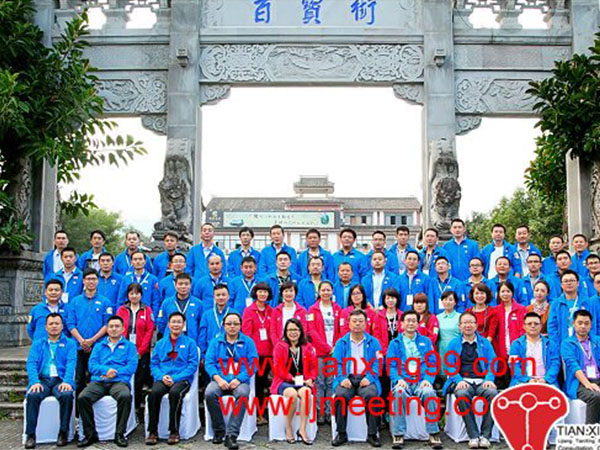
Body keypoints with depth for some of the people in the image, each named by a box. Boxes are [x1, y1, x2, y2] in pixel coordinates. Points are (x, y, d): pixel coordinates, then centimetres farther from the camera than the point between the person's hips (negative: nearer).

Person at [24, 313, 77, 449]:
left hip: (61, 380, -1)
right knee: (32, 395, -31)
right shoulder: (37, 344, 19)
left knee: (67, 395, -33)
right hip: (42, 379, 1)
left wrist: (67, 381, -20)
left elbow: (71, 363, -1)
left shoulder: (70, 344, 14)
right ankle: (30, 435, -23)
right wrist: (35, 381, -16)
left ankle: (63, 433, -19)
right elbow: (31, 363, 4)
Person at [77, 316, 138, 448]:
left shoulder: (129, 346, 17)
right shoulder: (99, 346, 24)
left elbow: (132, 366, 3)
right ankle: (90, 434, -15)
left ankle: (119, 434, -23)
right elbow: (92, 365, 10)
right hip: (98, 382, 2)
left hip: (119, 381, -2)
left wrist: (115, 372, -11)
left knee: (125, 396, -37)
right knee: (82, 397, -28)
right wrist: (106, 370, -10)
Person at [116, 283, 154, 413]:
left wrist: (140, 351, -7)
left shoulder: (147, 310, 6)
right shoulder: (122, 309, 9)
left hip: (142, 352, 0)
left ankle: (137, 407, 10)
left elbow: (150, 331, 1)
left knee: (139, 381, 0)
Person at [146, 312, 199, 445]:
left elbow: (193, 365, 0)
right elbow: (153, 364, 12)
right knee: (154, 392, -32)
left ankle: (174, 431, -23)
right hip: (162, 379, 2)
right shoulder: (161, 343, 18)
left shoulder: (190, 343, 10)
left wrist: (175, 378, -12)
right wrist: (162, 376, -9)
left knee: (175, 392, -36)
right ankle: (153, 432, -22)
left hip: (182, 379, -2)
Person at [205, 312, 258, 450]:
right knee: (209, 393, -32)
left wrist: (239, 379, -14)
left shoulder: (248, 342, 12)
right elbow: (209, 362, 5)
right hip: (220, 379, 1)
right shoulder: (215, 342, 17)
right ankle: (219, 431, -15)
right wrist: (218, 379, -13)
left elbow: (253, 363, 1)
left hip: (240, 380, -1)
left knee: (243, 394, -36)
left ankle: (231, 435, -33)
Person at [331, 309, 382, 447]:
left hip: (366, 378, 0)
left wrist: (369, 378, -14)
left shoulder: (373, 342, 14)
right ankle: (341, 433, -16)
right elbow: (336, 363, 6)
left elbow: (378, 363, 4)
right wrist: (342, 378, -13)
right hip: (347, 378, 1)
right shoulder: (341, 342, 15)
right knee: (340, 394, -32)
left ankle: (372, 434, -20)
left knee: (371, 395, -33)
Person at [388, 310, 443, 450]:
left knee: (429, 392, -34)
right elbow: (391, 365, 7)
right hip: (403, 380, 0)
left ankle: (434, 434, -25)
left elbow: (432, 364, 10)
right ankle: (398, 435, -30)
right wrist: (398, 379, -12)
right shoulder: (395, 343, 17)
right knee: (399, 392, -35)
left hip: (421, 381, 0)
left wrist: (428, 379, -9)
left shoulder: (425, 341, 20)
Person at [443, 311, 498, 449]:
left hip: (481, 381, 1)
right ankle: (473, 436, -28)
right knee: (462, 394, -36)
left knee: (493, 393, -33)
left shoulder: (485, 343, 19)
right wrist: (459, 381, -13)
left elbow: (492, 363, 9)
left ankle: (485, 435, -25)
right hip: (462, 381, -1)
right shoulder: (454, 344, 16)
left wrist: (489, 379, -11)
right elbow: (450, 366, 6)